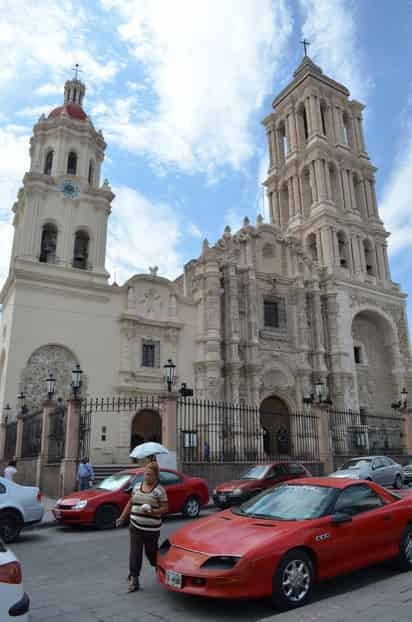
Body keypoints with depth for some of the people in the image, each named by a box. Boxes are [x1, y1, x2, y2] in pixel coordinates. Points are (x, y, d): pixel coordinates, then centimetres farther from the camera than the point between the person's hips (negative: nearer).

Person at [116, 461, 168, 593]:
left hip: (151, 528, -4)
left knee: (151, 552, 11)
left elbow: (164, 508, -8)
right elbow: (130, 503, 16)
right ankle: (134, 579, 7)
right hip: (135, 526, 4)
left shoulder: (159, 490, -8)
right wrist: (122, 518, 14)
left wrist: (152, 512, -22)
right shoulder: (137, 486, 7)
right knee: (135, 552, -2)